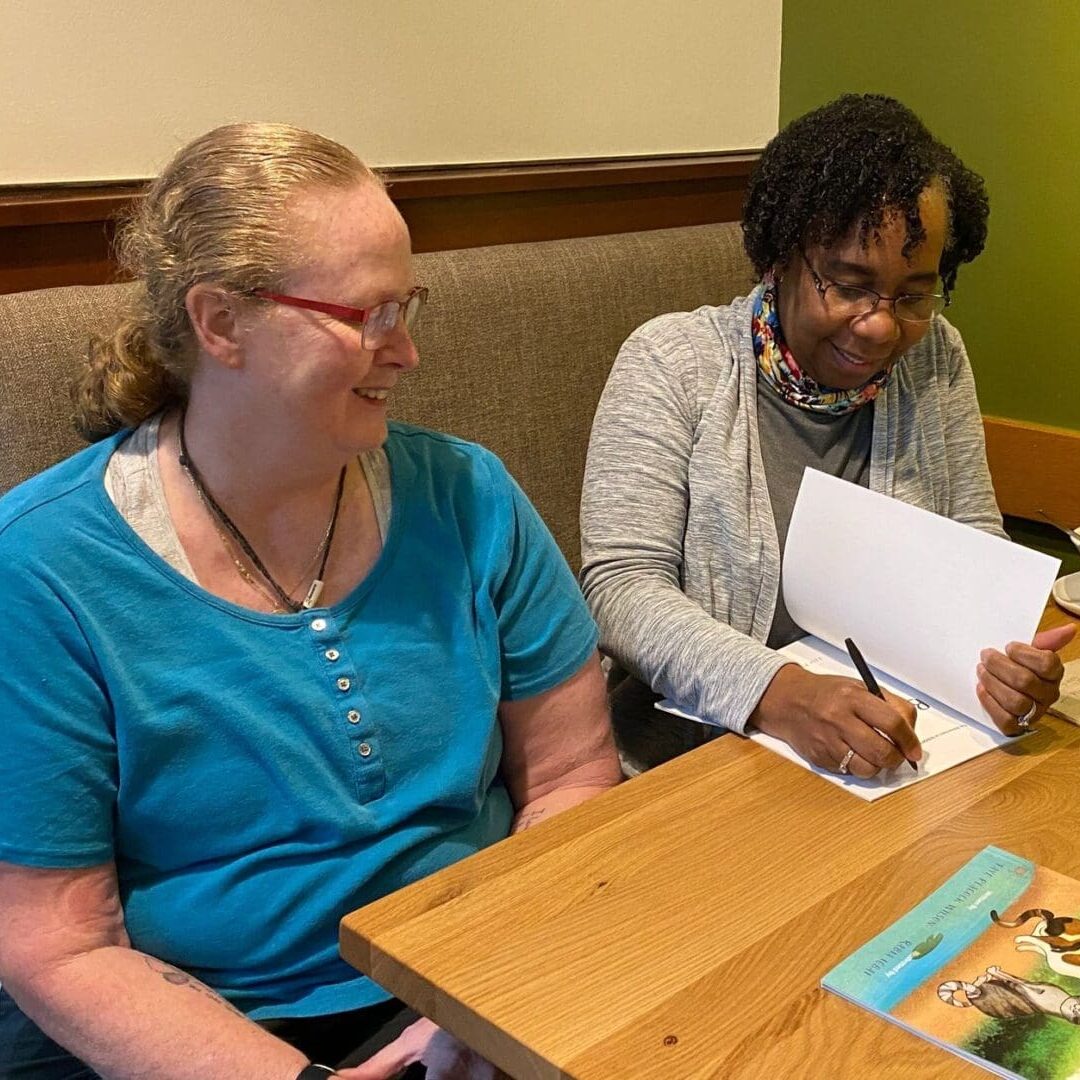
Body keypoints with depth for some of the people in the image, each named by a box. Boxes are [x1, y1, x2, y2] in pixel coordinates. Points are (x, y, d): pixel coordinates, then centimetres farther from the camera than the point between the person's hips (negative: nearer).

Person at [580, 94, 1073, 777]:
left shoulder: (936, 360, 3)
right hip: (693, 739, -4)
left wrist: (1004, 652, -16)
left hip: (893, 739, 5)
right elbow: (622, 585, -17)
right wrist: (777, 693, -34)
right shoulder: (671, 362, -10)